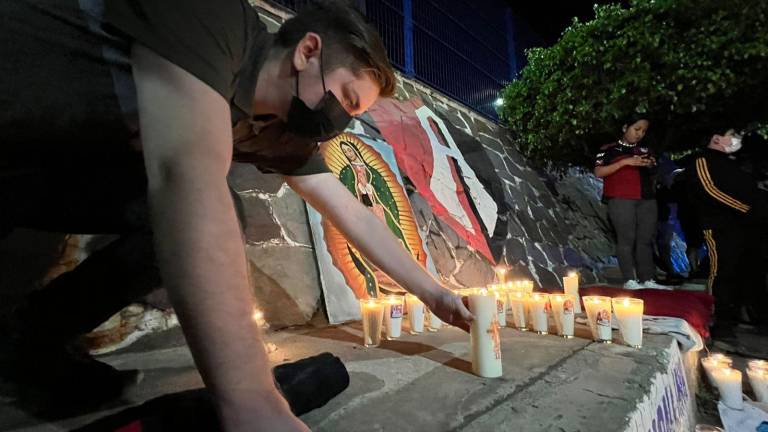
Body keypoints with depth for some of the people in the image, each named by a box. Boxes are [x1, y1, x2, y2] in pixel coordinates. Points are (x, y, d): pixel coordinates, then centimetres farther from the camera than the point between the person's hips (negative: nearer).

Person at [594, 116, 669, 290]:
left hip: (647, 199, 6)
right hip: (621, 199, -5)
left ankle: (647, 279, 7)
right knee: (626, 238, -8)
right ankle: (629, 280, -5)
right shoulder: (609, 149, 5)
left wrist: (651, 167, 4)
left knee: (646, 239, 3)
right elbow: (598, 172, -7)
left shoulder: (645, 150, 21)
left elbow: (651, 177, 26)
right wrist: (626, 162, -14)